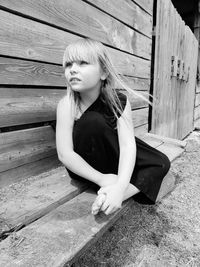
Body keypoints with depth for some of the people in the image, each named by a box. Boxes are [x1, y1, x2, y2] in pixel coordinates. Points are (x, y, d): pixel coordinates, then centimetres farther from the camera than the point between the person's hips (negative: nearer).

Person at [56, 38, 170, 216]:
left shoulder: (119, 101, -19)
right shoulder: (66, 105, -23)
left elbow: (127, 144, -28)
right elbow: (64, 154, -27)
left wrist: (120, 187, -42)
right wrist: (101, 178, -34)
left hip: (112, 157, 3)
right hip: (84, 166, -2)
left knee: (160, 163, -9)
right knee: (92, 121, -33)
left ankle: (114, 197, -24)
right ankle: (111, 197, -19)